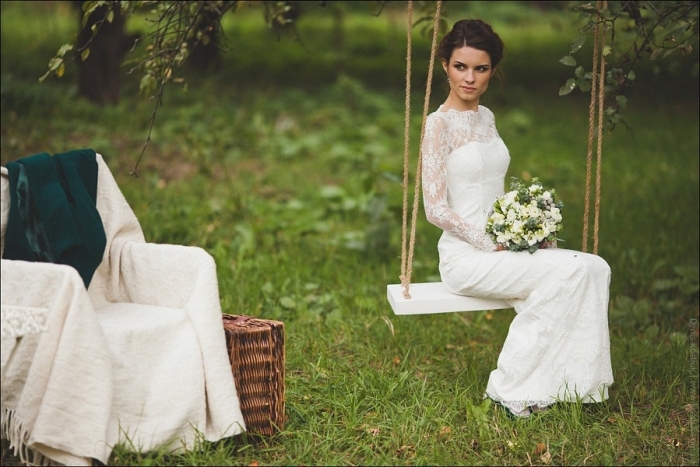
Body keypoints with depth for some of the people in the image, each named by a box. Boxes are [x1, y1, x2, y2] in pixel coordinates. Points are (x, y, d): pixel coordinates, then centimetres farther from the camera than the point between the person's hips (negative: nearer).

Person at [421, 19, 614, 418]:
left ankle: (572, 381, -12)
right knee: (569, 271, -26)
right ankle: (511, 389, -17)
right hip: (466, 255, -7)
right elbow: (436, 210, -13)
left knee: (595, 268, -15)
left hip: (500, 245, 7)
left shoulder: (486, 117, 14)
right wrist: (493, 244, -16)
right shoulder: (440, 124, -9)